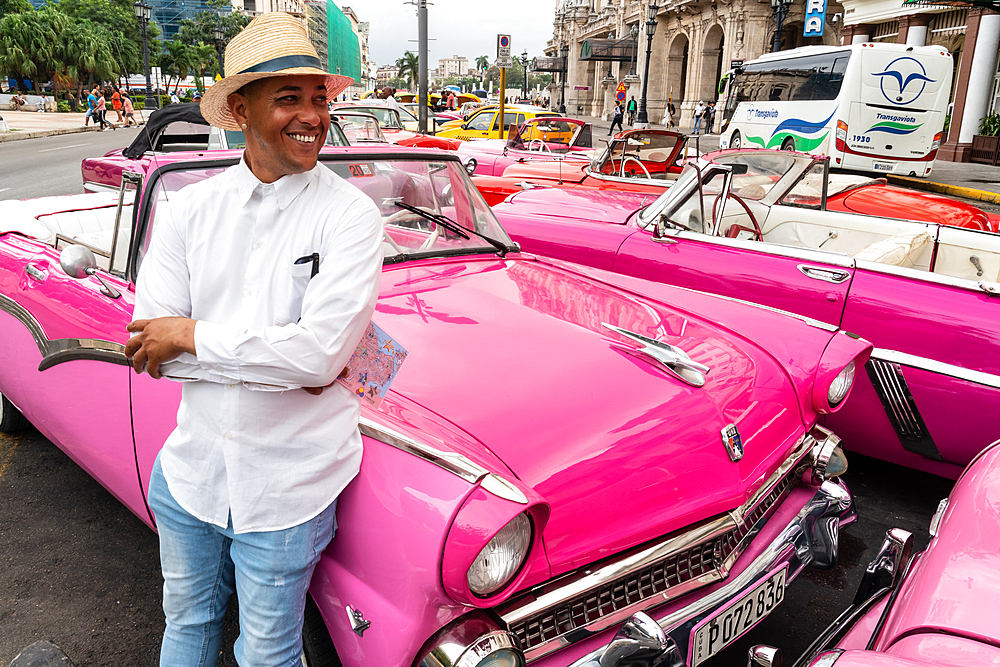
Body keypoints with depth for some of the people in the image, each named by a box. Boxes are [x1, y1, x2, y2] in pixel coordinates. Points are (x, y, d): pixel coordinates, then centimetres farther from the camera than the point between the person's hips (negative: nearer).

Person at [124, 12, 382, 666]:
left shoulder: (350, 214, -14)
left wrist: (194, 335, -16)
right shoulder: (194, 206, -2)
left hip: (289, 483, -4)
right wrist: (283, 357, -18)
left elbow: (323, 353, -25)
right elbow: (149, 344, -8)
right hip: (191, 464, 4)